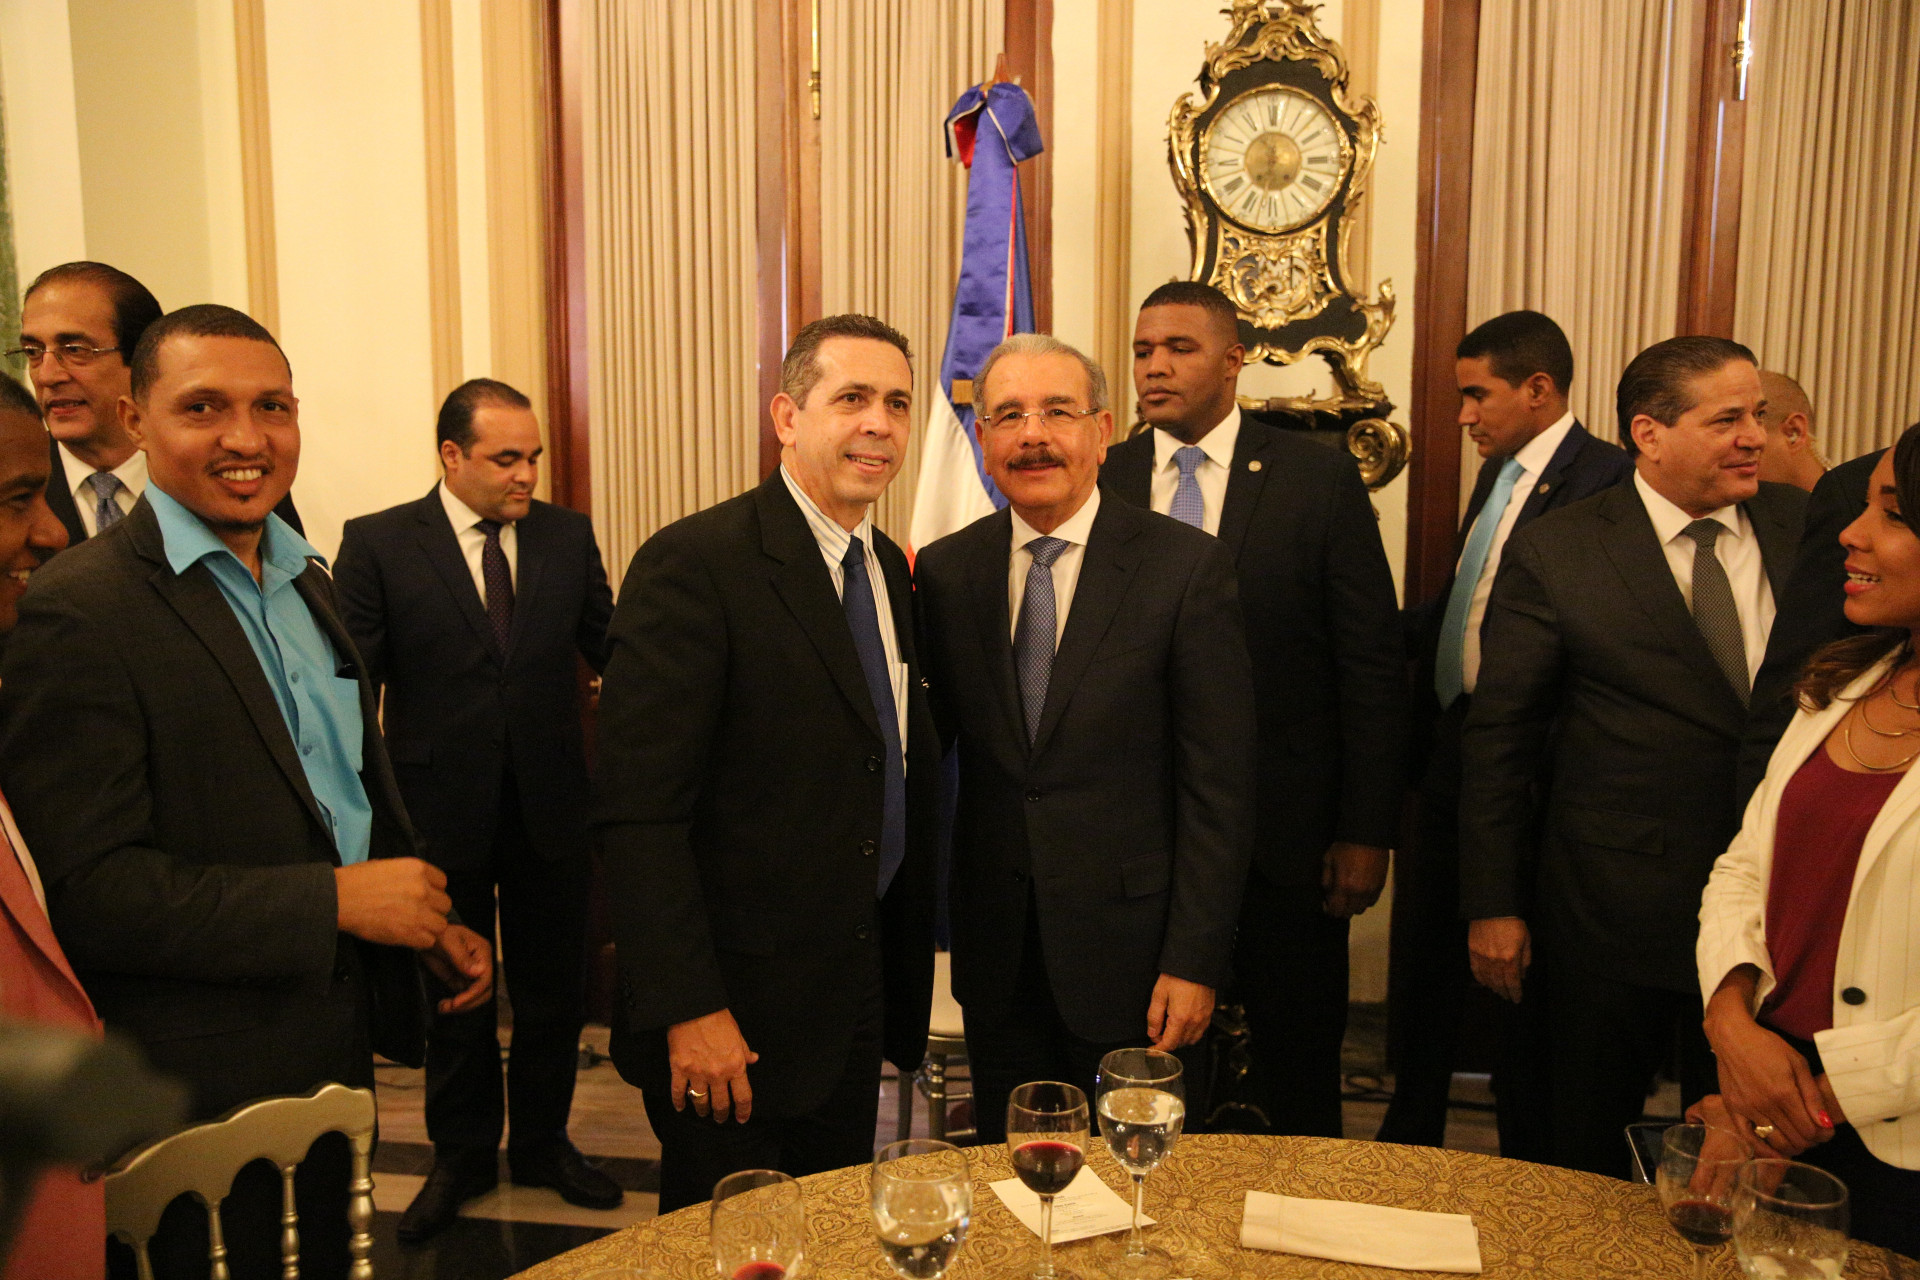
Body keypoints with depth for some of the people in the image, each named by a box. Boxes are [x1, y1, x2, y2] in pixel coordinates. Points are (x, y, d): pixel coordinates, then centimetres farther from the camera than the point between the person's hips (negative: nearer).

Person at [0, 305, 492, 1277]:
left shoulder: (304, 579, 9)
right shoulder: (78, 610, -17)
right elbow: (87, 890, -21)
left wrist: (426, 924, 3)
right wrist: (334, 901, -23)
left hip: (338, 1049, 7)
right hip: (200, 1087, -7)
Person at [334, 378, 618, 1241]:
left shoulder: (568, 536, 1)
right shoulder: (377, 544, -6)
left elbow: (610, 648, 3)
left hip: (550, 809, 2)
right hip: (440, 810, -2)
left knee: (554, 992, 16)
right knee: (453, 1000, 17)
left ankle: (542, 1143, 38)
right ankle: (461, 1157, 38)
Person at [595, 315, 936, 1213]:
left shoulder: (889, 568, 8)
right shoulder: (693, 565, -17)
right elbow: (637, 810, -20)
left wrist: (908, 971, 12)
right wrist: (687, 1010, -21)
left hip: (860, 990, 7)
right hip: (736, 1003, -7)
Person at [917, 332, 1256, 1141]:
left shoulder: (1186, 566, -9)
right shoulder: (945, 571, 2)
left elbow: (1218, 782, -9)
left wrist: (1194, 959, -11)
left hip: (1129, 946, -3)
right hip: (997, 951, 3)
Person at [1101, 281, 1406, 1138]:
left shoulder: (1320, 479, -2)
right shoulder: (1101, 483, 3)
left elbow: (1373, 664, -2)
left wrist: (1367, 831, -5)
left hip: (1285, 834, -1)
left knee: (1301, 1080, 13)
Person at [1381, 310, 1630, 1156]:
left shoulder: (1599, 479, -16)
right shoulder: (1499, 472, 13)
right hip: (1450, 751, 9)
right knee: (1422, 956, 18)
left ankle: (1529, 1164, 27)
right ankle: (1408, 1139, 36)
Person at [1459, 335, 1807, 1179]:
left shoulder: (1812, 530, 2)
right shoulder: (1553, 554, -7)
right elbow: (1498, 739, -5)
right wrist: (1493, 904, -6)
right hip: (1613, 913, -2)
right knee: (1590, 1158, 15)